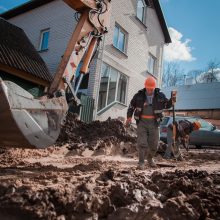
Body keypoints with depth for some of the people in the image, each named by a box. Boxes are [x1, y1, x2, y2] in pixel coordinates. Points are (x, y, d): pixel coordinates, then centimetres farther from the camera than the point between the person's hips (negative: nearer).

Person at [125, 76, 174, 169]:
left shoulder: (160, 96, -4)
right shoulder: (139, 95, -6)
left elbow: (167, 105, 10)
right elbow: (131, 105, 7)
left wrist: (172, 100, -11)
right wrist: (129, 117, 1)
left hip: (154, 123, 1)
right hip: (141, 123, -1)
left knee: (154, 144, 8)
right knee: (142, 143, -8)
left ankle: (150, 158, 37)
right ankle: (141, 162, 7)